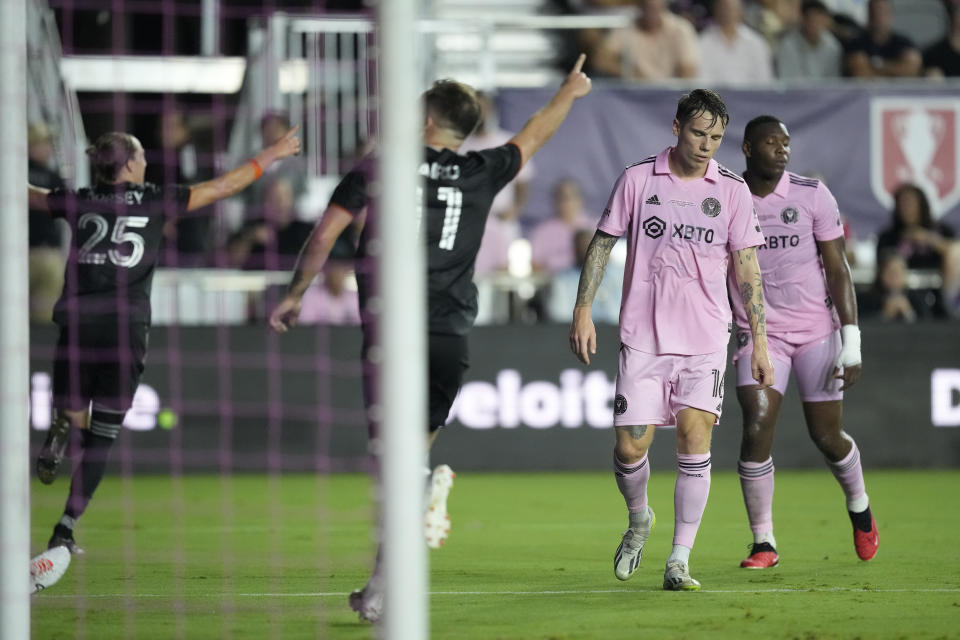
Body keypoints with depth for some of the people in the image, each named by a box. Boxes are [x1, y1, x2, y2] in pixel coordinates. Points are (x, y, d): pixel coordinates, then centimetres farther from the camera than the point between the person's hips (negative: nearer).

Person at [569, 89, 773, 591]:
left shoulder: (732, 191, 3)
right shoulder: (637, 180, 2)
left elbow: (747, 272, 5)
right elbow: (602, 244, 8)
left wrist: (760, 343, 1)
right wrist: (583, 311, 0)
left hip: (705, 342, 0)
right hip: (642, 338, 0)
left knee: (694, 440, -13)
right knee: (630, 447, -3)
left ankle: (679, 562, -8)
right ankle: (639, 519, 29)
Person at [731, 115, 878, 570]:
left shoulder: (812, 196, -4)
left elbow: (838, 270, -4)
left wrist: (851, 342, -10)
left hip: (818, 329, -1)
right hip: (760, 335, 1)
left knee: (827, 436, 4)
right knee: (756, 431, -15)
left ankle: (859, 507, 35)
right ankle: (763, 544, -5)